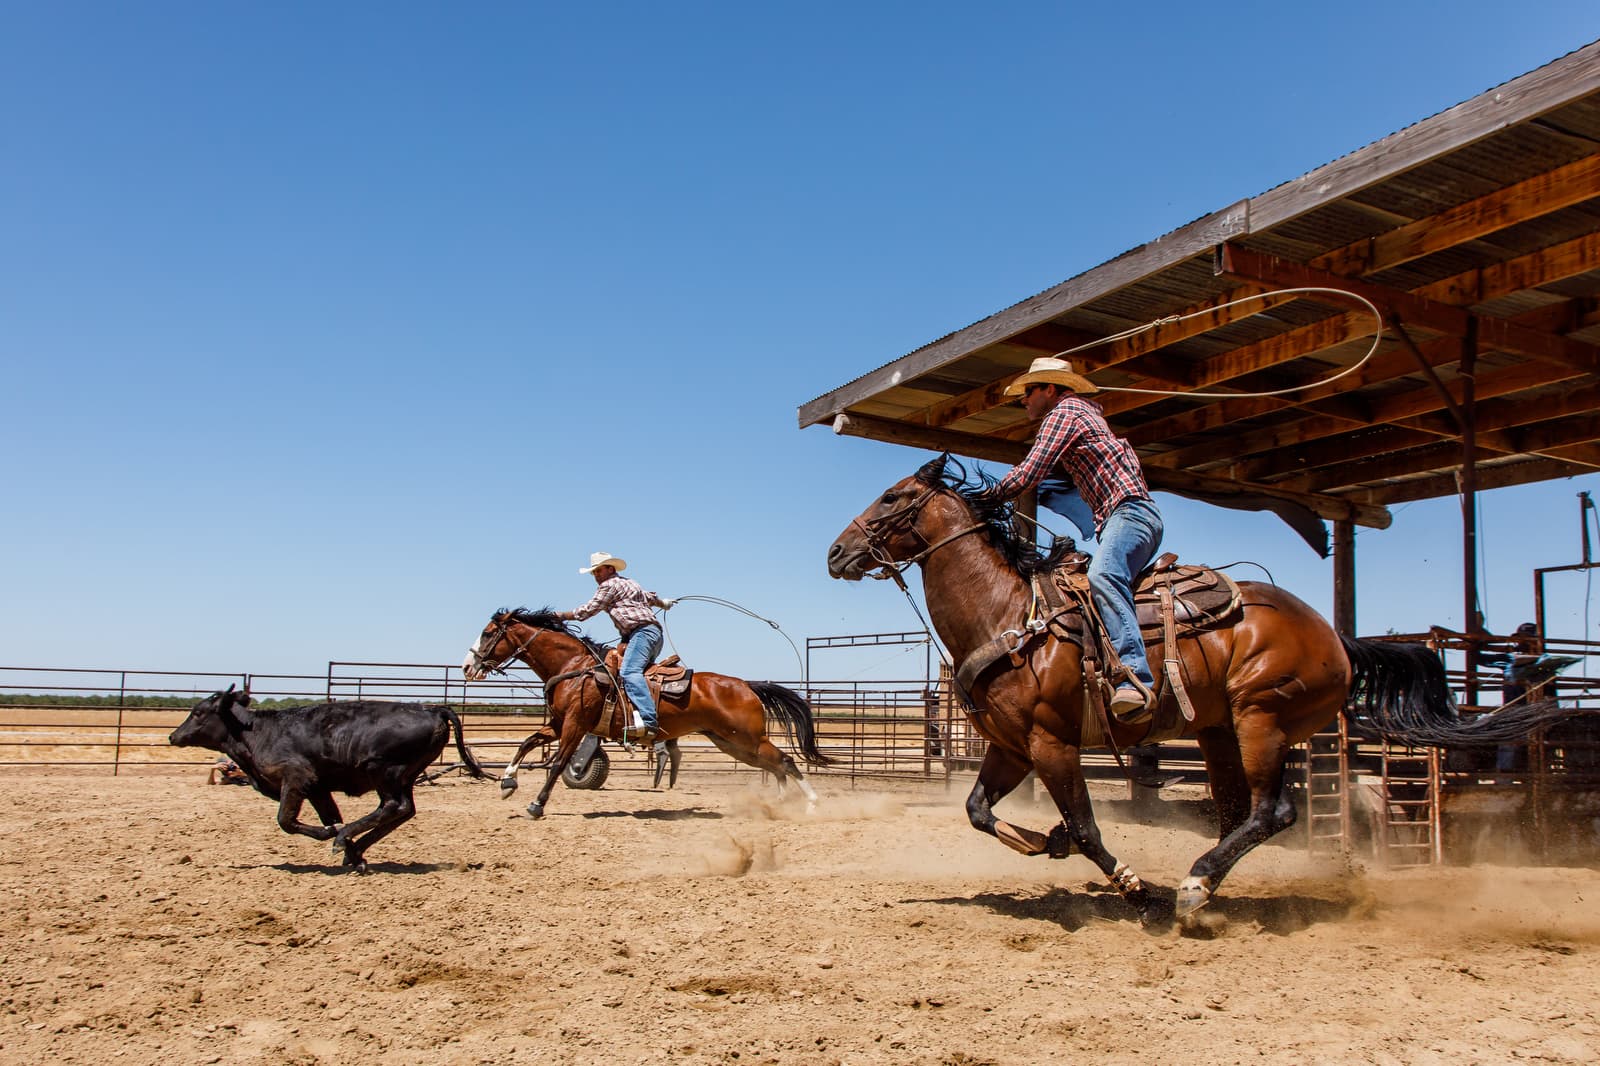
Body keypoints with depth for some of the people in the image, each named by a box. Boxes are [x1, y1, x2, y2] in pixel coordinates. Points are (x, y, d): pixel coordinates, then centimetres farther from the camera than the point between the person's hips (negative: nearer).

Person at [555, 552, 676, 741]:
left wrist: (561, 615, 12)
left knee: (629, 671, -28)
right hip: (654, 633, 11)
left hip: (642, 631, -11)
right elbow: (650, 597, 49)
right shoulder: (628, 583, 31)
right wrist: (664, 603, 70)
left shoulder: (609, 585, 2)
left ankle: (648, 721, -47)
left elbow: (588, 610, 0)